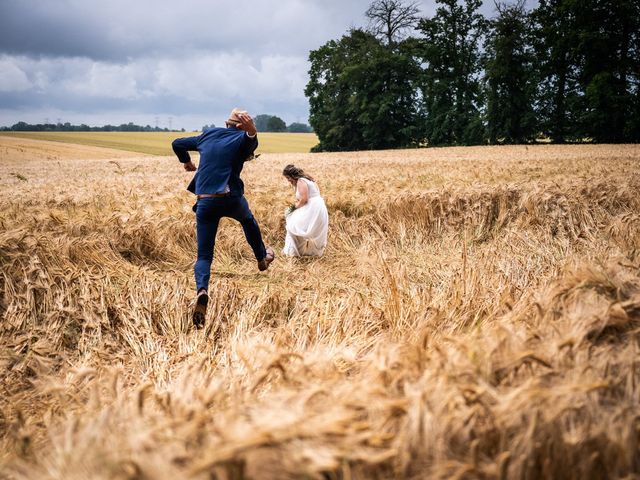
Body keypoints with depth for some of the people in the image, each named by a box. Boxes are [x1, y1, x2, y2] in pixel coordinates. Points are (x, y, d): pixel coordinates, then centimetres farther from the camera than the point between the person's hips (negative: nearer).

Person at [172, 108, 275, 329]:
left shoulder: (208, 135, 16)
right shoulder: (242, 138, 3)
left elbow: (177, 143, 28)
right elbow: (251, 144, -24)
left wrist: (186, 162, 47)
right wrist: (252, 132, -46)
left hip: (205, 202, 2)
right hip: (230, 199, -2)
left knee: (204, 255, 2)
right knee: (248, 220, 35)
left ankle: (201, 290, -27)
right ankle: (262, 258, 53)